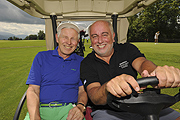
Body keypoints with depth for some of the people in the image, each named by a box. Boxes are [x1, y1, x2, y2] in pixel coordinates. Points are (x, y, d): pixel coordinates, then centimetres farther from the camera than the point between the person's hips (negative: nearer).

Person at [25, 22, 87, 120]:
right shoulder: (41, 57, 8)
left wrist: (80, 107, -15)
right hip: (41, 109, 1)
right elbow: (33, 90, 1)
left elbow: (82, 91, 7)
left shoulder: (81, 62, 9)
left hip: (68, 110, 0)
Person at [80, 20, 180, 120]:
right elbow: (94, 98, -14)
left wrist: (158, 72, -39)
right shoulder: (87, 64, -1)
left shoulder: (127, 49, 6)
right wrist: (107, 88, -38)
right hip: (107, 111, -2)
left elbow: (142, 63, -15)